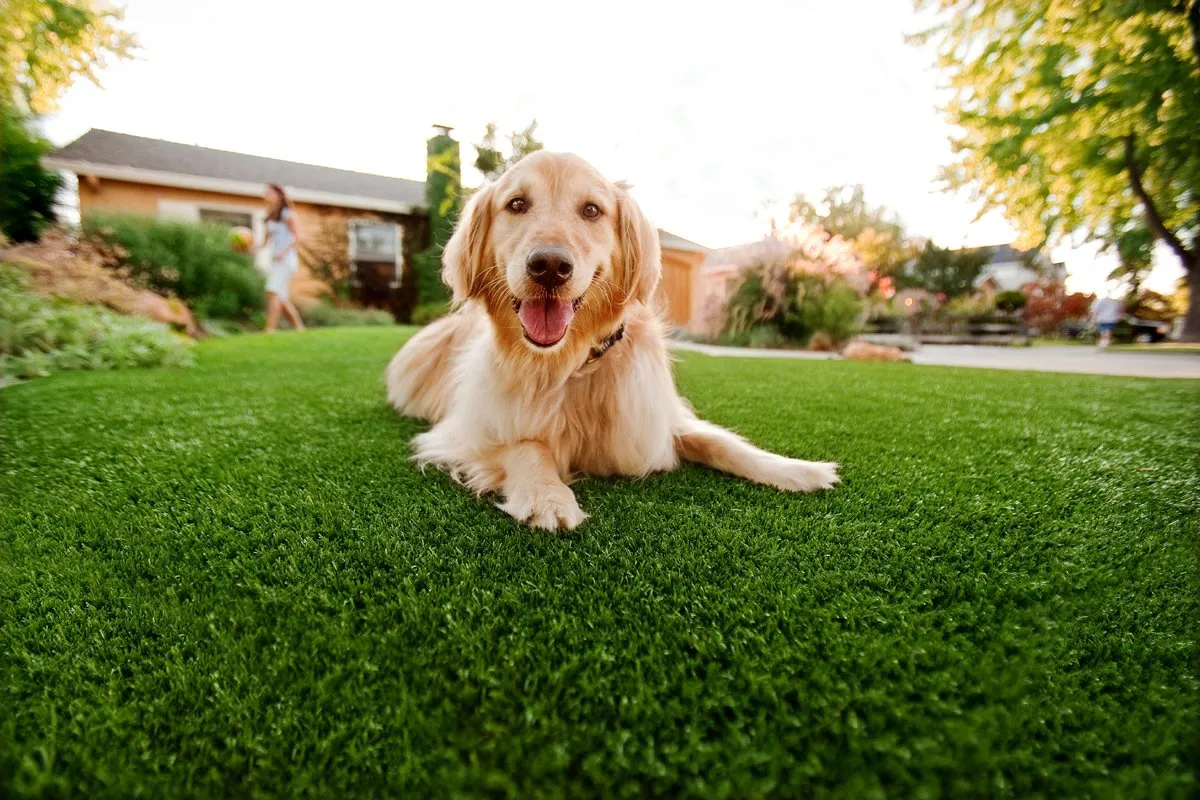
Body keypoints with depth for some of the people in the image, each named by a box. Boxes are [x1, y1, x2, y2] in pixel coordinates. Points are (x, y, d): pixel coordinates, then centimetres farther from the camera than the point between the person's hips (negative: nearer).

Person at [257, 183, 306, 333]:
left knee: (273, 292, -20)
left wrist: (284, 251, -24)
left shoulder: (288, 215, -3)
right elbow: (266, 241, 18)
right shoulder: (270, 217, 18)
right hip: (275, 260, 8)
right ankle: (299, 327, 16)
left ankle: (270, 330, -25)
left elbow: (298, 239, -10)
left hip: (286, 259, -8)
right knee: (281, 298, 7)